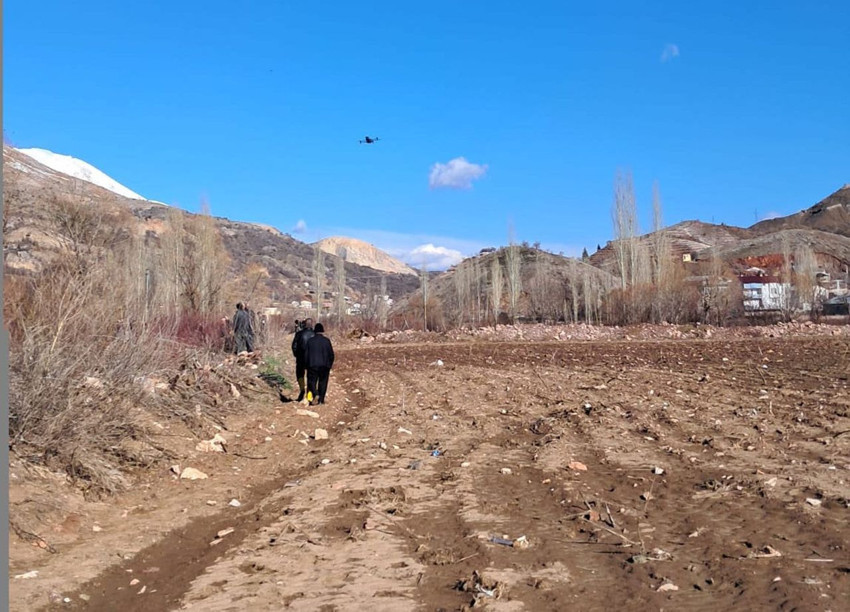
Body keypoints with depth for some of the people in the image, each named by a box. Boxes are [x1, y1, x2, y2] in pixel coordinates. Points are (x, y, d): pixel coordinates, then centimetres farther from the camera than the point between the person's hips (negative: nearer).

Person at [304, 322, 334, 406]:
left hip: (312, 365, -1)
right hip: (324, 365, 1)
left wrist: (306, 365, 11)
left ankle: (315, 394, -19)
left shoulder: (310, 341, -3)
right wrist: (330, 364, 12)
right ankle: (321, 399, 13)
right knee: (323, 382, 11)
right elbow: (331, 354, -1)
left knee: (312, 381, 6)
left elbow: (306, 354, 0)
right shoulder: (326, 340, -4)